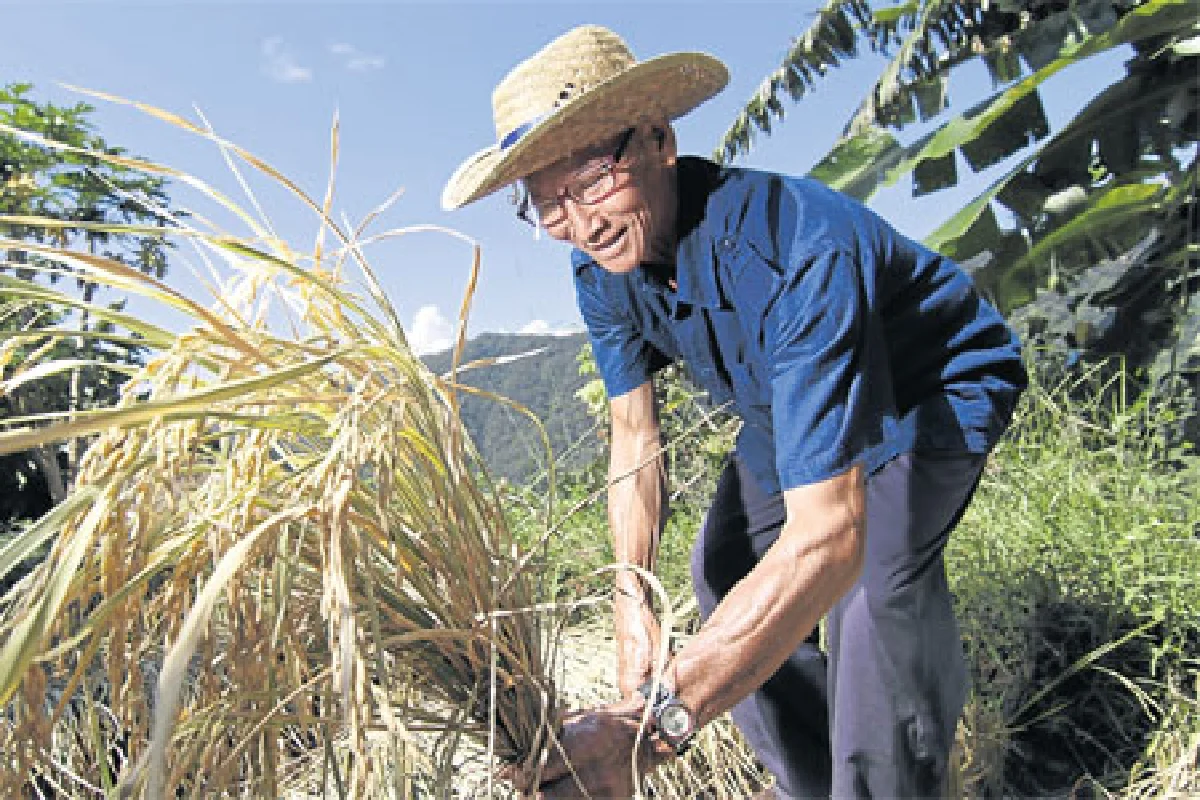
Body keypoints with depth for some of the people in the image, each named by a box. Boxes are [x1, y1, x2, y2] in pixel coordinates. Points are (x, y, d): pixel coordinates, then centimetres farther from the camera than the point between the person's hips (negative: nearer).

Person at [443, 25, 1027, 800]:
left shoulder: (797, 249, -43)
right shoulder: (601, 269, -18)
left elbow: (829, 534, -50)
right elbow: (636, 434, -10)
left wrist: (656, 724, -56)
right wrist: (633, 598, -25)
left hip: (935, 384, -6)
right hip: (790, 400, 7)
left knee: (877, 567, -32)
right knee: (726, 568, 3)